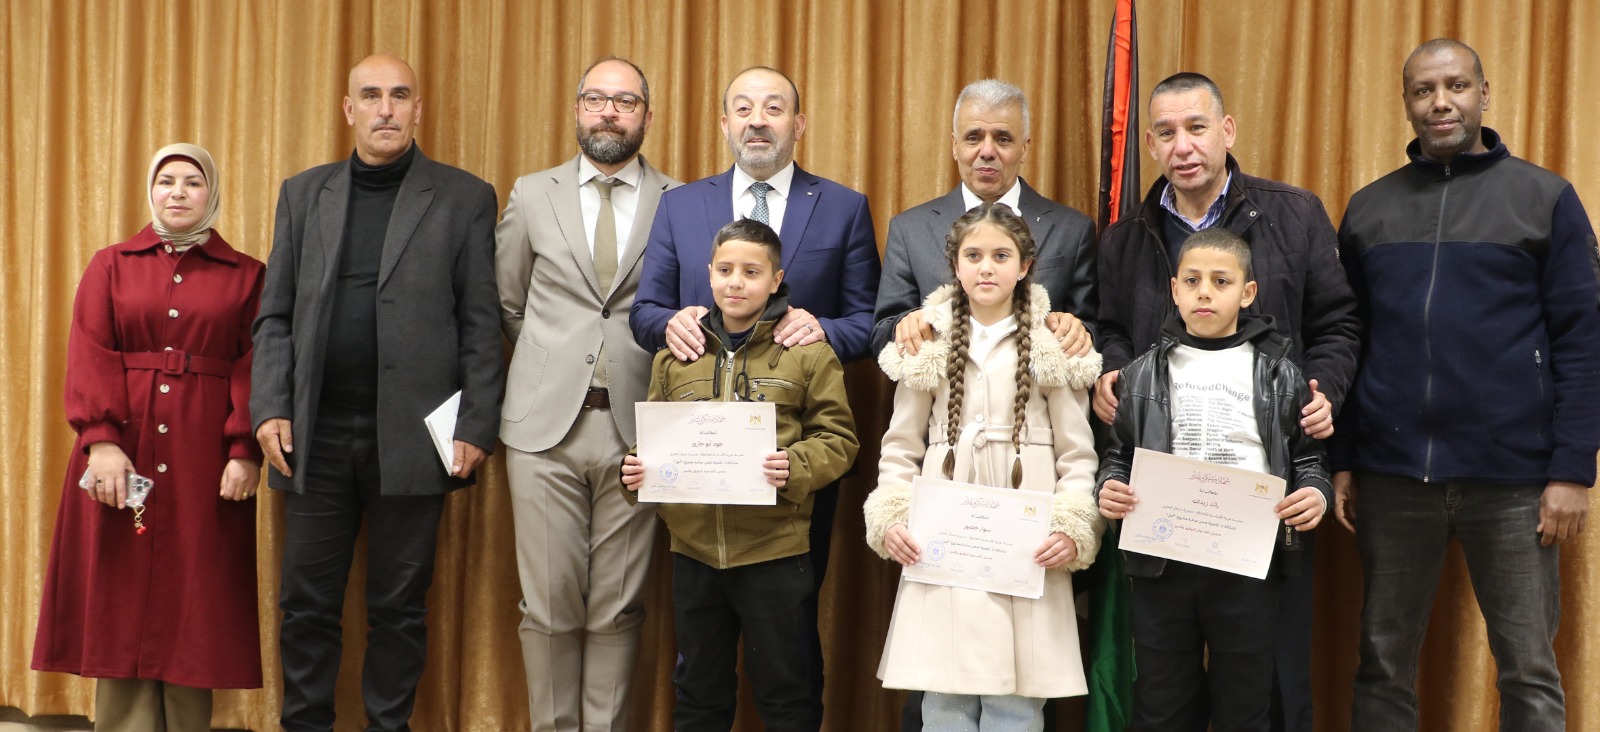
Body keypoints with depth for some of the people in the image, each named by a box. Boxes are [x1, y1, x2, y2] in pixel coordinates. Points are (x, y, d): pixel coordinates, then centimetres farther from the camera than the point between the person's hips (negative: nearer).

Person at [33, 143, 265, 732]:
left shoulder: (245, 275, 8)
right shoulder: (111, 265, 11)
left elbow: (254, 368, 0)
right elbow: (89, 356, 0)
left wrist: (245, 451, -11)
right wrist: (101, 439, -14)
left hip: (205, 460, -1)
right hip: (121, 452, 1)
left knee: (193, 597, 1)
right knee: (122, 595, 2)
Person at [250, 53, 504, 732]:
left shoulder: (464, 198, 3)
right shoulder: (302, 193, 12)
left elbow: (481, 325, -1)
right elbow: (275, 316, 10)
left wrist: (476, 428, -7)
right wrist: (270, 409, -1)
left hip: (412, 439, -2)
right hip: (316, 436, 3)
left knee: (399, 607, 7)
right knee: (307, 605, 8)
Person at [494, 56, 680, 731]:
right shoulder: (532, 195, 10)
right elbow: (506, 306, 16)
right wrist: (551, 364, 11)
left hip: (636, 428, 0)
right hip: (546, 424, 1)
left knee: (619, 609, 3)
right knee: (549, 604, 3)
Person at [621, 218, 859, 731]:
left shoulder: (807, 352, -2)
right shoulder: (676, 353, 7)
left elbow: (838, 438, -4)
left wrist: (795, 467, -21)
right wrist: (638, 470, -5)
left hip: (775, 550, -3)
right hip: (693, 549, 3)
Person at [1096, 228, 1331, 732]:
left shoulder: (1278, 374, 3)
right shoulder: (1144, 375, 6)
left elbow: (1307, 457, 6)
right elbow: (1118, 454, 10)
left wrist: (1316, 494, -13)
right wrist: (1108, 489, -10)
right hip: (1161, 562, 1)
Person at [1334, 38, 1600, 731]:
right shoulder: (1368, 208, 10)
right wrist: (1341, 462, 5)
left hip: (1513, 481, -2)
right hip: (1391, 477, 2)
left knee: (1528, 672, 5)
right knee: (1384, 666, 8)